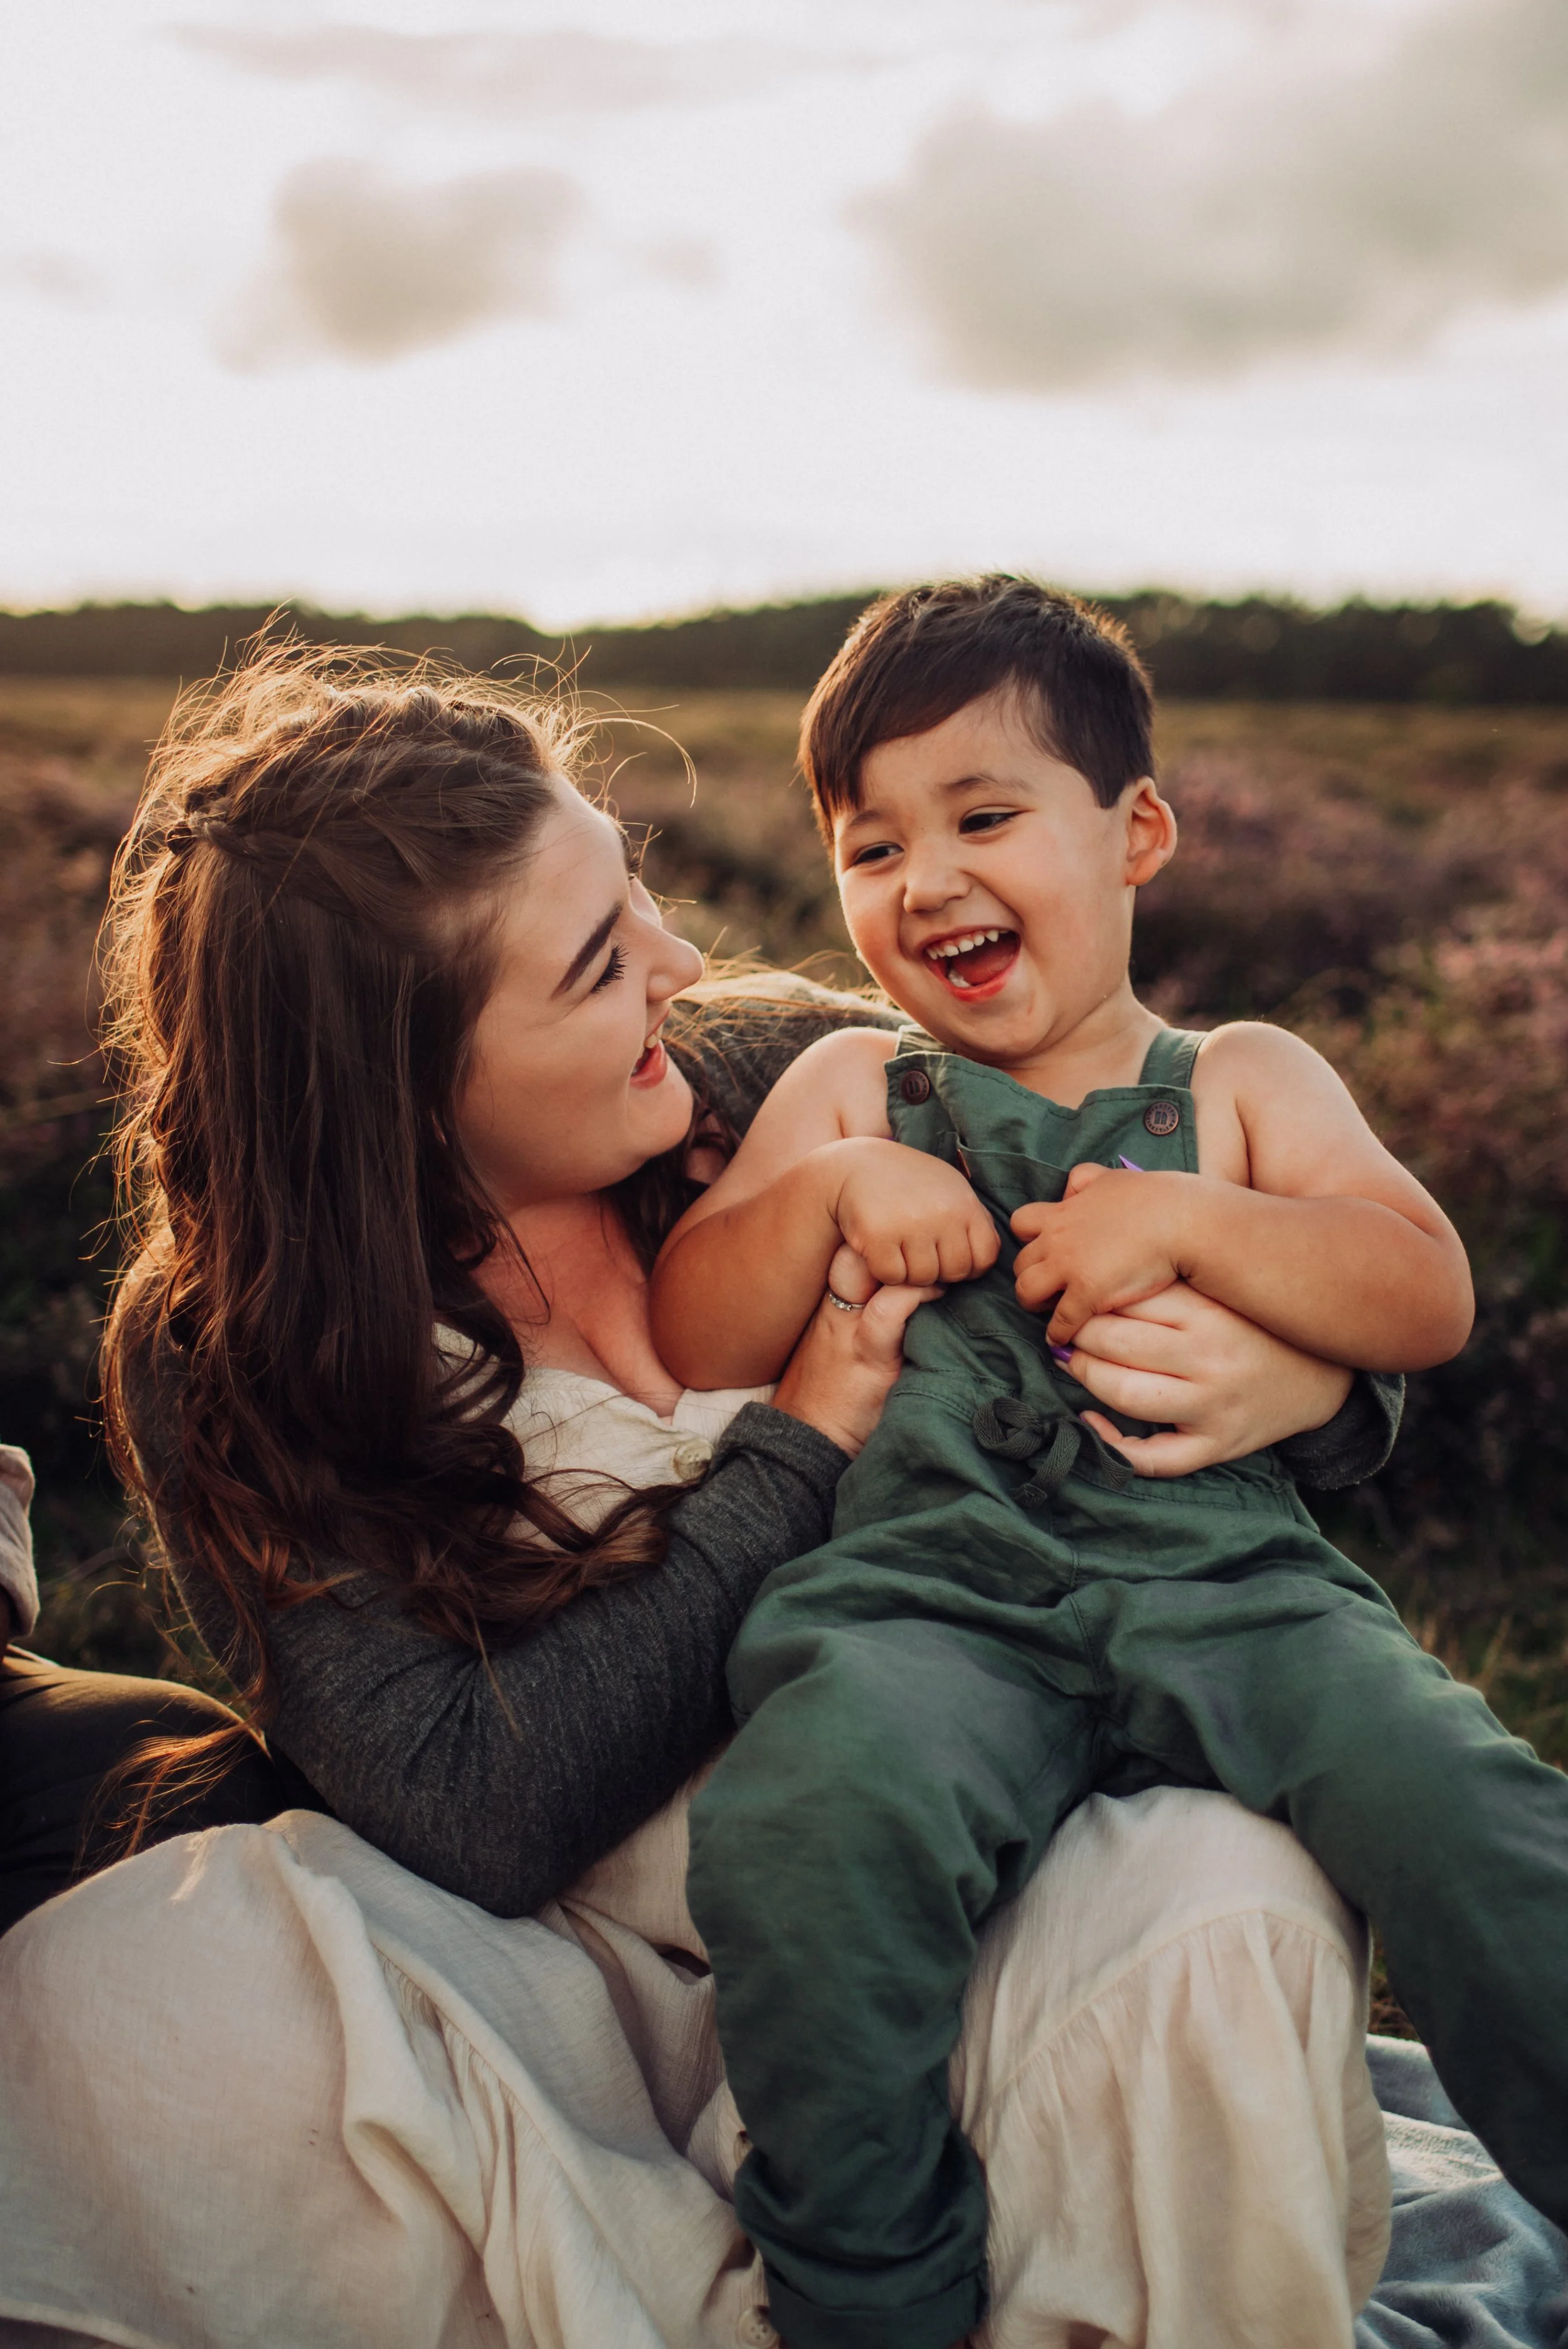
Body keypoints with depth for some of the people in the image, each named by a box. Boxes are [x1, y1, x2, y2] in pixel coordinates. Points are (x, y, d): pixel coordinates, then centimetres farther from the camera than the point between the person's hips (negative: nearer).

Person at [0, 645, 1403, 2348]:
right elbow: (473, 1814, -17)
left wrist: (1301, 1378, -16)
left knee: (1230, 1906, -31)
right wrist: (805, 1447, -15)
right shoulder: (217, 1365, -8)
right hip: (588, 1996, 0)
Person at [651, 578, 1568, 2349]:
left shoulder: (1242, 1081, 17)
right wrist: (832, 1189, -4)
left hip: (1226, 1575, 1)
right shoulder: (850, 1086, 19)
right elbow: (695, 1345, 13)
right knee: (807, 1828, -31)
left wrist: (1180, 1221, -9)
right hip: (931, 1588, 0)